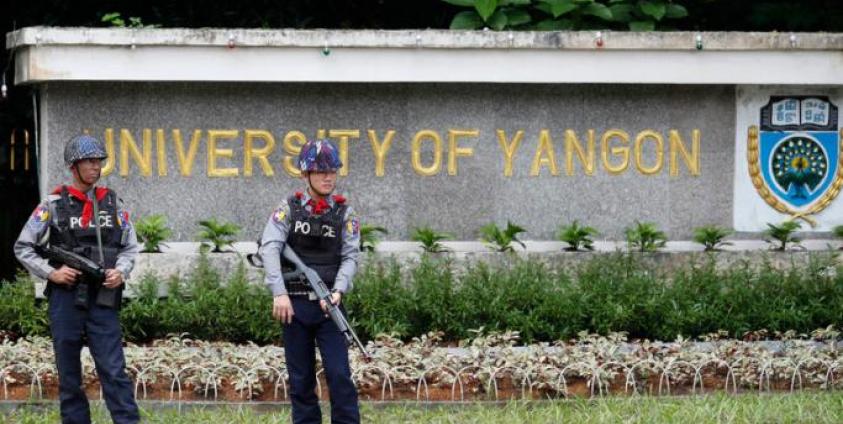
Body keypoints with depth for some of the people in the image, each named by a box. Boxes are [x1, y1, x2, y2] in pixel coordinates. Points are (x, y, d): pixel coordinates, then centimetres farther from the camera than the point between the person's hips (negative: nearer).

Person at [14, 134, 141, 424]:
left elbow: (130, 247, 13)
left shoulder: (113, 204, 8)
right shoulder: (53, 205, 1)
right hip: (66, 299, -1)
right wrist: (51, 272, -8)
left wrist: (121, 272, -7)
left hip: (103, 299, 1)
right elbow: (23, 247, 5)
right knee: (69, 376, 5)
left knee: (114, 371, -7)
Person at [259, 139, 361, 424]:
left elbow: (350, 256, -2)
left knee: (339, 374, -8)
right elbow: (270, 248, -10)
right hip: (295, 304, 0)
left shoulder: (344, 215, 4)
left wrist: (338, 290, -20)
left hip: (328, 305, 0)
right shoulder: (288, 210, 2)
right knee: (301, 379, 5)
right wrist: (279, 293, -22)